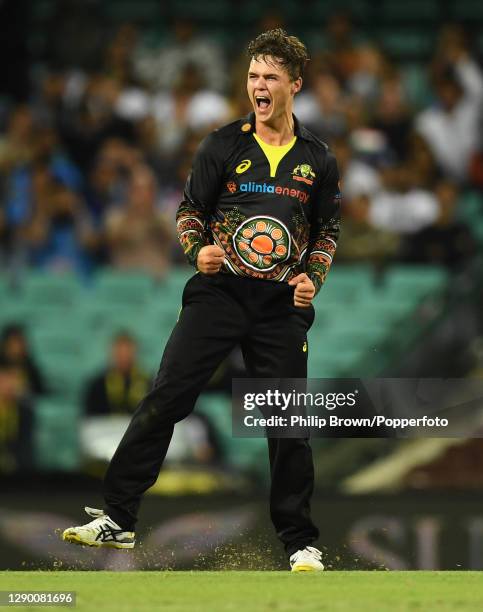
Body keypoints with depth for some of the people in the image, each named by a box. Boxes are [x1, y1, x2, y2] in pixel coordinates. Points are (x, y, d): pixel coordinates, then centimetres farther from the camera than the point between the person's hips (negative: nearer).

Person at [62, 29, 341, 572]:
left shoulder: (317, 161, 7)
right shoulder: (223, 145, 3)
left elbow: (328, 230, 16)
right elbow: (189, 211, 7)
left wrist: (312, 278, 0)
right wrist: (198, 250, -13)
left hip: (282, 305, 1)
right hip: (218, 292, -1)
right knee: (164, 400, -10)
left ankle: (299, 541, 15)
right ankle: (117, 518, -7)